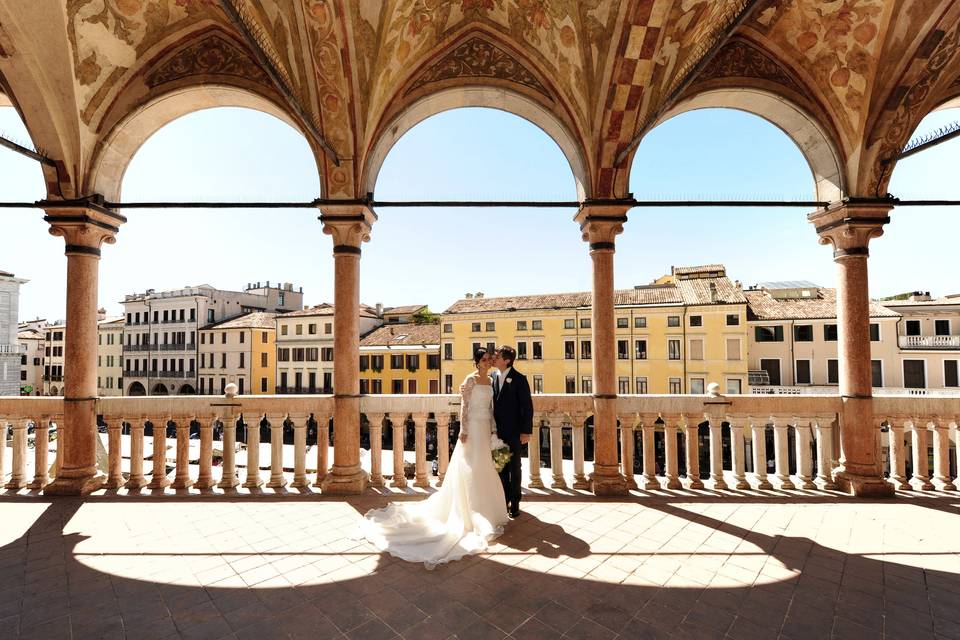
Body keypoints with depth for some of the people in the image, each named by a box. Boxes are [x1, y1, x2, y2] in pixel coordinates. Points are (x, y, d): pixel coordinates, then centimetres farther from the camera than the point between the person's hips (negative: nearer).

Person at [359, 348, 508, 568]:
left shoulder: (490, 381, 10)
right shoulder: (471, 379, -12)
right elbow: (464, 406, -13)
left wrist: (492, 429, 13)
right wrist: (463, 430, -17)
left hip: (485, 428, 8)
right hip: (473, 427, -8)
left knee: (484, 470, 15)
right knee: (471, 469, 1)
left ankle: (484, 509, 29)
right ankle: (472, 513, 12)